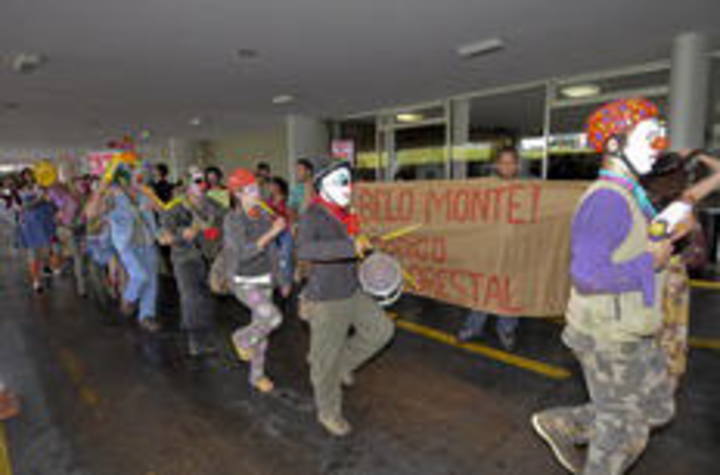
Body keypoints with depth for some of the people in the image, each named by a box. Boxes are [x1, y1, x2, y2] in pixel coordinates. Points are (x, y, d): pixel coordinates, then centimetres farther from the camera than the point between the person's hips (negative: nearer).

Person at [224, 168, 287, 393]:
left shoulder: (263, 213, -2)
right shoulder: (232, 220, -19)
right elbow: (244, 252, -29)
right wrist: (272, 232, -32)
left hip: (264, 279, 6)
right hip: (243, 281, -6)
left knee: (261, 326, 13)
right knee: (273, 318, -22)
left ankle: (257, 375, 33)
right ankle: (242, 338, 10)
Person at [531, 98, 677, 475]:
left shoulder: (627, 196, 9)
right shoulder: (607, 199, -24)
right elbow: (586, 275, -32)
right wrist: (651, 262, -20)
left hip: (632, 334, 10)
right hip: (608, 339, -10)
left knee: (657, 409, 23)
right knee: (624, 431, 10)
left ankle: (561, 425, 31)